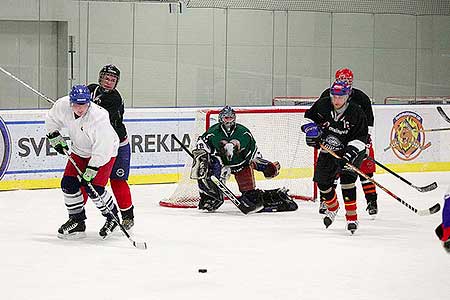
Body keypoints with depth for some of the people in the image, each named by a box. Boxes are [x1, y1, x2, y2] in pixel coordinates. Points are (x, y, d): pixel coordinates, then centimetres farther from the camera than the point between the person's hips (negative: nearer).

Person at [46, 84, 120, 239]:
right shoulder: (63, 106, -21)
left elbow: (101, 151, -32)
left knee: (94, 188, -15)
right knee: (68, 184, -2)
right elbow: (52, 119, 5)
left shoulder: (99, 119, -37)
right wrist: (55, 137, -2)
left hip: (104, 151, -6)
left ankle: (112, 216, 10)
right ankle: (77, 221, 14)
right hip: (79, 150, 6)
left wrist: (89, 173, -29)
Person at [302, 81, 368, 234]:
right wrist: (311, 130, -12)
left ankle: (352, 217, -19)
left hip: (350, 149, -4)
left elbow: (360, 138, -20)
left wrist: (349, 154, -32)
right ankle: (332, 207, 35)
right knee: (322, 180, 5)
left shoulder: (356, 113, -21)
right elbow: (308, 117, 6)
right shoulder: (322, 105, -12)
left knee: (347, 178, -23)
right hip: (328, 150, 5)